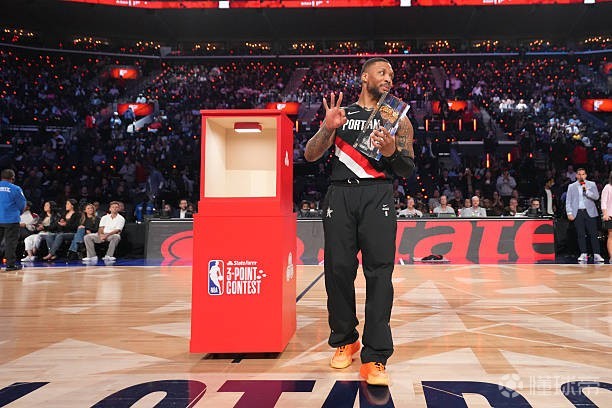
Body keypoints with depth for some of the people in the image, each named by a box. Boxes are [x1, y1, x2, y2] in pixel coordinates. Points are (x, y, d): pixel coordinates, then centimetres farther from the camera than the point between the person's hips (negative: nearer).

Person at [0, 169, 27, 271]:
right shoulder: (15, 189, -8)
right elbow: (22, 204, -4)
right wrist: (18, 213, 16)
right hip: (11, 220, -4)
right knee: (10, 242, 1)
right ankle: (10, 264, 2)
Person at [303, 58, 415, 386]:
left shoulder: (398, 119, 15)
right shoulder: (339, 113, 16)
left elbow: (408, 170, 9)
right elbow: (310, 155, 8)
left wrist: (392, 152, -12)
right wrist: (327, 128, -9)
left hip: (377, 195, -1)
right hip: (340, 194, 1)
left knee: (379, 272, -11)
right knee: (338, 269, 0)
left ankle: (375, 358, -8)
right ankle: (344, 340, 21)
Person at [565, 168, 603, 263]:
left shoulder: (592, 184, 11)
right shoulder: (571, 186, 12)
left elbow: (596, 197, 2)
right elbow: (568, 201, 8)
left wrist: (586, 191, -10)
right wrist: (569, 213, -2)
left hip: (590, 212, -1)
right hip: (578, 213, 1)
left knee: (593, 234, -5)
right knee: (581, 235, 0)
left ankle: (596, 255, -4)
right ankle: (583, 255, 3)